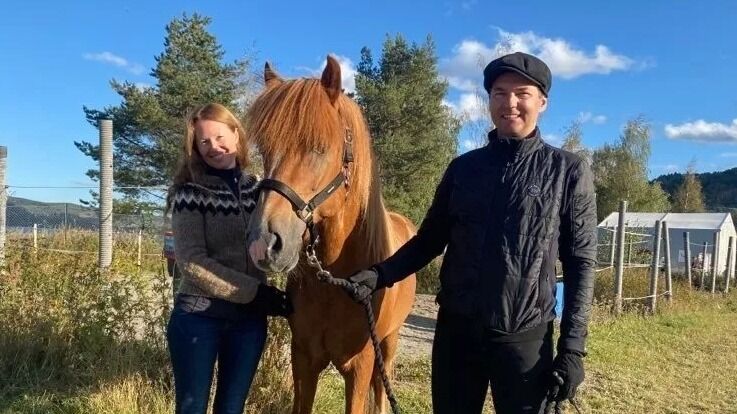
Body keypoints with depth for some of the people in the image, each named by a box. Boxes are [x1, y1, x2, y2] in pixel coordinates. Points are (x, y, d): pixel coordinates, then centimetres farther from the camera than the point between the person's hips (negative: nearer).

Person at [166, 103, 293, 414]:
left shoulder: (257, 188, 6)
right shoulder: (190, 192, -8)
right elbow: (192, 262, -16)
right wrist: (255, 291, -20)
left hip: (250, 319, 4)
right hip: (199, 317, -4)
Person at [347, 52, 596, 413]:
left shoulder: (569, 171, -3)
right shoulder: (463, 167, 4)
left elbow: (580, 264, -3)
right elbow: (429, 241, 8)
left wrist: (572, 349, -9)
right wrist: (380, 274, -7)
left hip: (524, 337, -2)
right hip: (455, 330, 3)